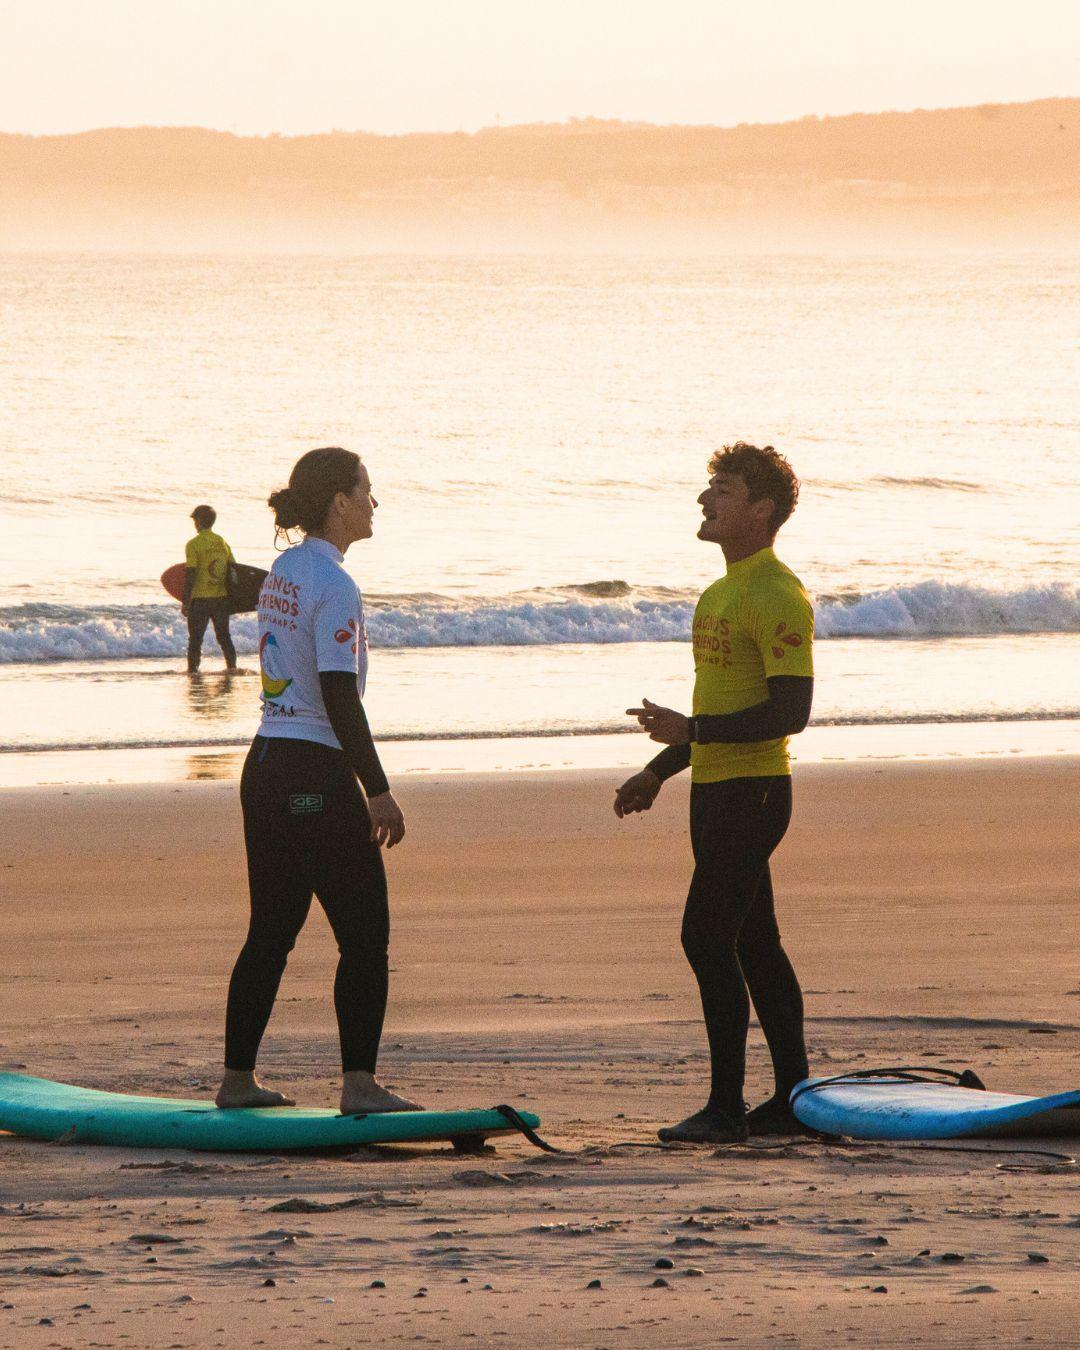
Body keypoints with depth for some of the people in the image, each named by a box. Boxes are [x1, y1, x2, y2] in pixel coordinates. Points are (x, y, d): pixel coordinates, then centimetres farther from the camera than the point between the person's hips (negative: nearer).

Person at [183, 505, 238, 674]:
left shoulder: (194, 544, -11)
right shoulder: (223, 543, 6)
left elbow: (191, 574, -15)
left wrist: (185, 601, -11)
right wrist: (231, 597, 21)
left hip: (200, 598, -5)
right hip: (221, 597, 5)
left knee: (195, 639, 4)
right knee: (224, 636, 15)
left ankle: (192, 670, 5)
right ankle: (232, 667, 14)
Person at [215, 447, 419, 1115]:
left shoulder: (281, 574, 12)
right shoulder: (334, 586, -14)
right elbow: (339, 698, -19)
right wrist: (378, 791, -19)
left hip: (265, 767, 9)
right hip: (317, 772, -9)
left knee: (271, 929, 14)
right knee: (365, 932, -4)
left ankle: (237, 1078, 17)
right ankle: (359, 1082, -9)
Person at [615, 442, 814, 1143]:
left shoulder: (777, 597, -15)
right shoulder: (723, 593, 18)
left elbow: (790, 712, -21)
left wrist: (691, 729, -22)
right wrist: (659, 771, 22)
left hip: (752, 790, -10)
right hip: (716, 789, 10)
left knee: (708, 937, -13)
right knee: (755, 945, 11)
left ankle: (727, 1105, -12)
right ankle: (793, 1097, 16)